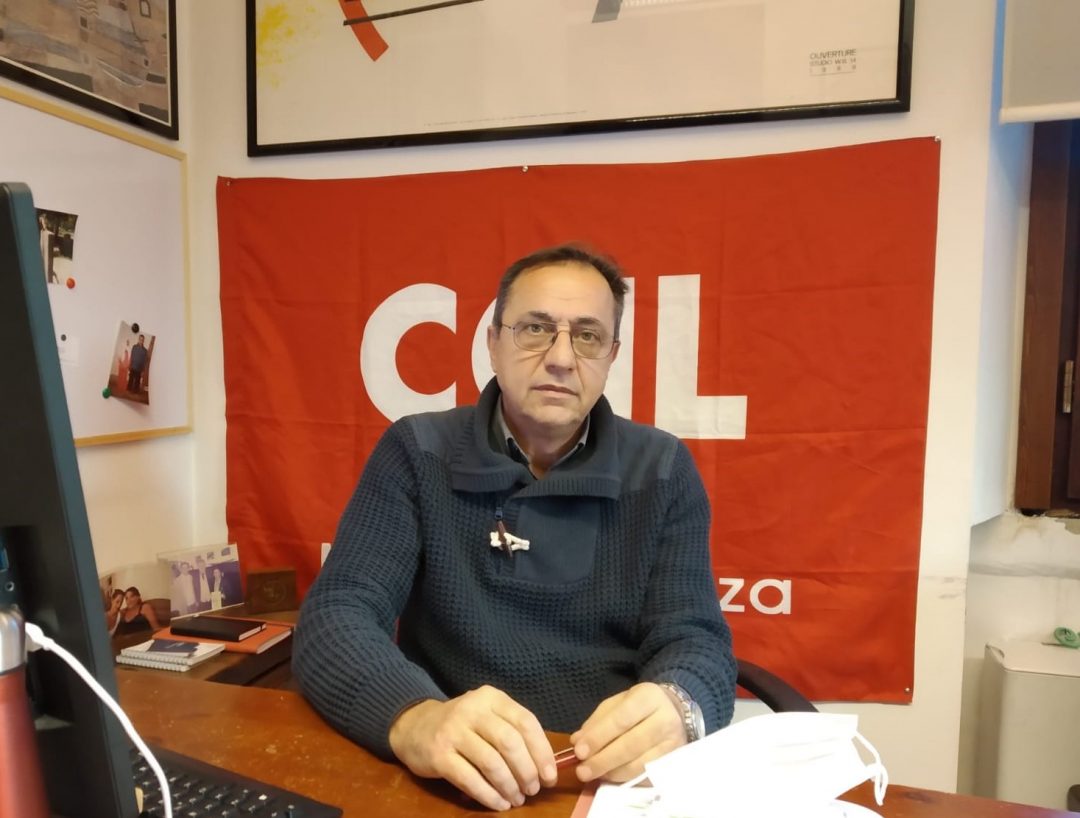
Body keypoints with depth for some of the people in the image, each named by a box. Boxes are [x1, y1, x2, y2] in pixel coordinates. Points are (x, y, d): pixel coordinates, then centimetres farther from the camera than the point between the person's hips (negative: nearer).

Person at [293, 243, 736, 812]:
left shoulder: (663, 471, 1)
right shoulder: (415, 453, -3)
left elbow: (696, 639, -4)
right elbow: (333, 617, -10)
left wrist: (676, 707, -28)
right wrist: (414, 719, -31)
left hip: (620, 778, 2)